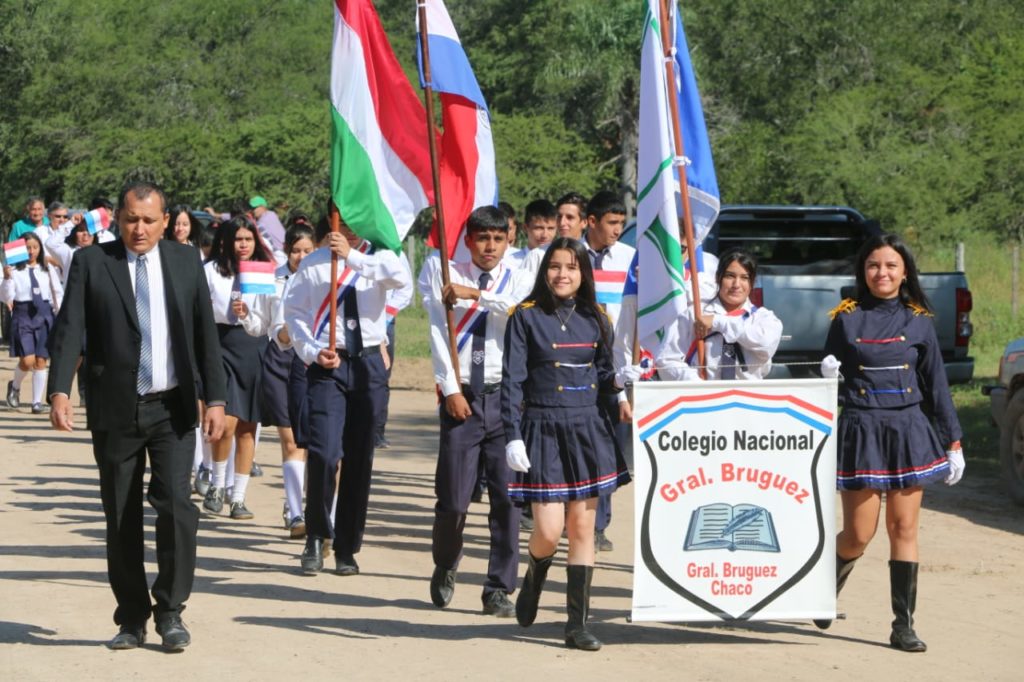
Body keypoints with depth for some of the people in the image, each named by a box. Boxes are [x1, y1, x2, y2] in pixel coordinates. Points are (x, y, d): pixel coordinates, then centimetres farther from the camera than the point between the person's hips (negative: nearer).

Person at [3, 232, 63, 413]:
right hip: (23, 315, -3)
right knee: (27, 360, -12)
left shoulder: (48, 269, 7)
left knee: (41, 361, 1)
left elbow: (58, 293, 13)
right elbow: (6, 298, -7)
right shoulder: (14, 270, -2)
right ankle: (15, 386, 19)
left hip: (44, 315, 3)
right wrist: (7, 278, -20)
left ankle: (37, 401, 8)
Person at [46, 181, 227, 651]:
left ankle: (170, 612, 0)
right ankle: (132, 619, 16)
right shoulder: (90, 262, 1)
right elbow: (69, 329, -6)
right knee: (121, 520, 5)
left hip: (173, 408, 0)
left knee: (175, 505, -13)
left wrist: (215, 399, 1)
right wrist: (59, 391, -20)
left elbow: (206, 333, 7)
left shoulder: (186, 262, 7)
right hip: (115, 410, 0)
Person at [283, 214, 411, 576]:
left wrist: (352, 256, -21)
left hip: (369, 363, 2)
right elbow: (294, 311, 4)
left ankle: (346, 549, 16)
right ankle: (316, 537, 4)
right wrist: (313, 352, -9)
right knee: (323, 453, -16)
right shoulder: (314, 264, 3)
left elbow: (400, 277, -16)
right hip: (327, 364, -2)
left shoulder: (378, 258, 6)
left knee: (359, 459, 6)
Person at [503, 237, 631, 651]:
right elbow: (512, 381, -6)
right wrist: (513, 438, -12)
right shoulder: (526, 317, -3)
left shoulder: (594, 319, 8)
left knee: (582, 527, 2)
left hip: (588, 430, 3)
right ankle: (535, 575, 27)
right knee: (548, 531, -9)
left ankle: (577, 624, 7)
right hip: (543, 431, -3)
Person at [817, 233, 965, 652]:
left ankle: (904, 625, 5)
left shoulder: (918, 321, 6)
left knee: (904, 529, 0)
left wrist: (953, 442, 8)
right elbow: (827, 376, 8)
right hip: (861, 431, -1)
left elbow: (936, 385, 9)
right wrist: (827, 375, -16)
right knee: (858, 536, -2)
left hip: (909, 431, 1)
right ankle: (829, 584, 30)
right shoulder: (846, 319, 3)